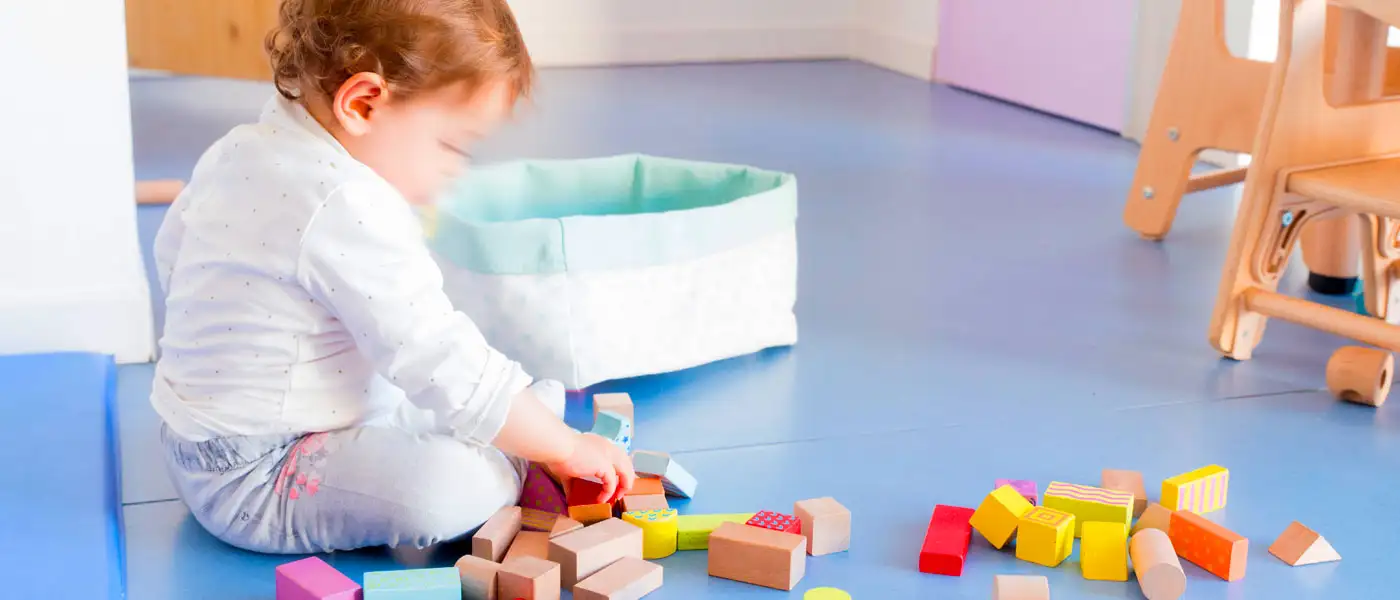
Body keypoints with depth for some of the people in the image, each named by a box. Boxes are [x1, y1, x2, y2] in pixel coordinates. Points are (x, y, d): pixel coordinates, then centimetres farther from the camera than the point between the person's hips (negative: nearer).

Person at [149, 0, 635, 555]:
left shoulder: (239, 150, 3)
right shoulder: (351, 211, -29)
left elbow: (172, 249, 21)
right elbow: (439, 361, -27)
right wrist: (564, 447, -16)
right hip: (255, 481, -11)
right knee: (455, 486, -25)